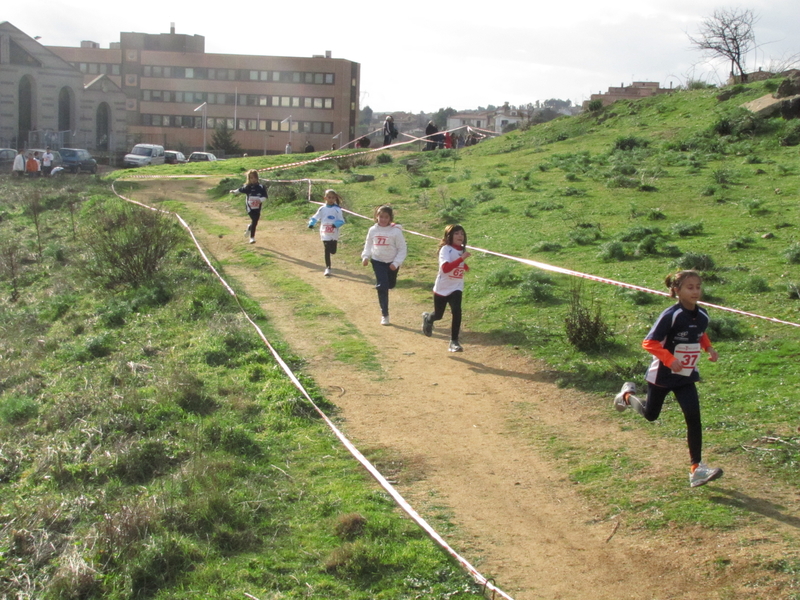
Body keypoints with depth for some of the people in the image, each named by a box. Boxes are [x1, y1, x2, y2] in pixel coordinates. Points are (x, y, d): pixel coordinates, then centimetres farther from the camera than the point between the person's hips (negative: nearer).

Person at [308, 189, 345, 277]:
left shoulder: (337, 209, -7)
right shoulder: (322, 209, -1)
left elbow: (341, 221, -7)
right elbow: (315, 217, 4)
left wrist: (336, 224, -27)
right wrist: (311, 223, -15)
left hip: (334, 234, 0)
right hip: (325, 234, 0)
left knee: (333, 251, 4)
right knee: (327, 251, -1)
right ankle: (327, 268, 10)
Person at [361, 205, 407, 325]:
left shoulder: (396, 231, -15)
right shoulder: (373, 230, -5)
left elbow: (402, 249, -10)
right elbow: (368, 245, 7)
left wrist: (396, 263, -18)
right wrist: (365, 256, -9)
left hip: (392, 262, 0)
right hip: (378, 261, 0)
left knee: (390, 285, 17)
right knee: (382, 287, -8)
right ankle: (384, 314, -1)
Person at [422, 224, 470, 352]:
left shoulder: (462, 250, 3)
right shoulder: (445, 249, -18)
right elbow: (445, 268, -34)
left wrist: (465, 266, -1)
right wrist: (461, 258, -40)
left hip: (456, 288, 4)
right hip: (442, 288, -4)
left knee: (456, 312, -18)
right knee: (438, 315, 13)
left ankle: (454, 342, -9)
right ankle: (428, 318, 51)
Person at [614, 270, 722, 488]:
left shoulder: (702, 316, -4)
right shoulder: (671, 315, -24)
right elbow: (649, 343, -22)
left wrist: (709, 348, 0)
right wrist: (670, 359, -30)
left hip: (686, 377, 4)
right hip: (662, 375, -4)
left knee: (693, 417, -8)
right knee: (650, 414, 16)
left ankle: (697, 468, -4)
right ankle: (627, 394, 47)